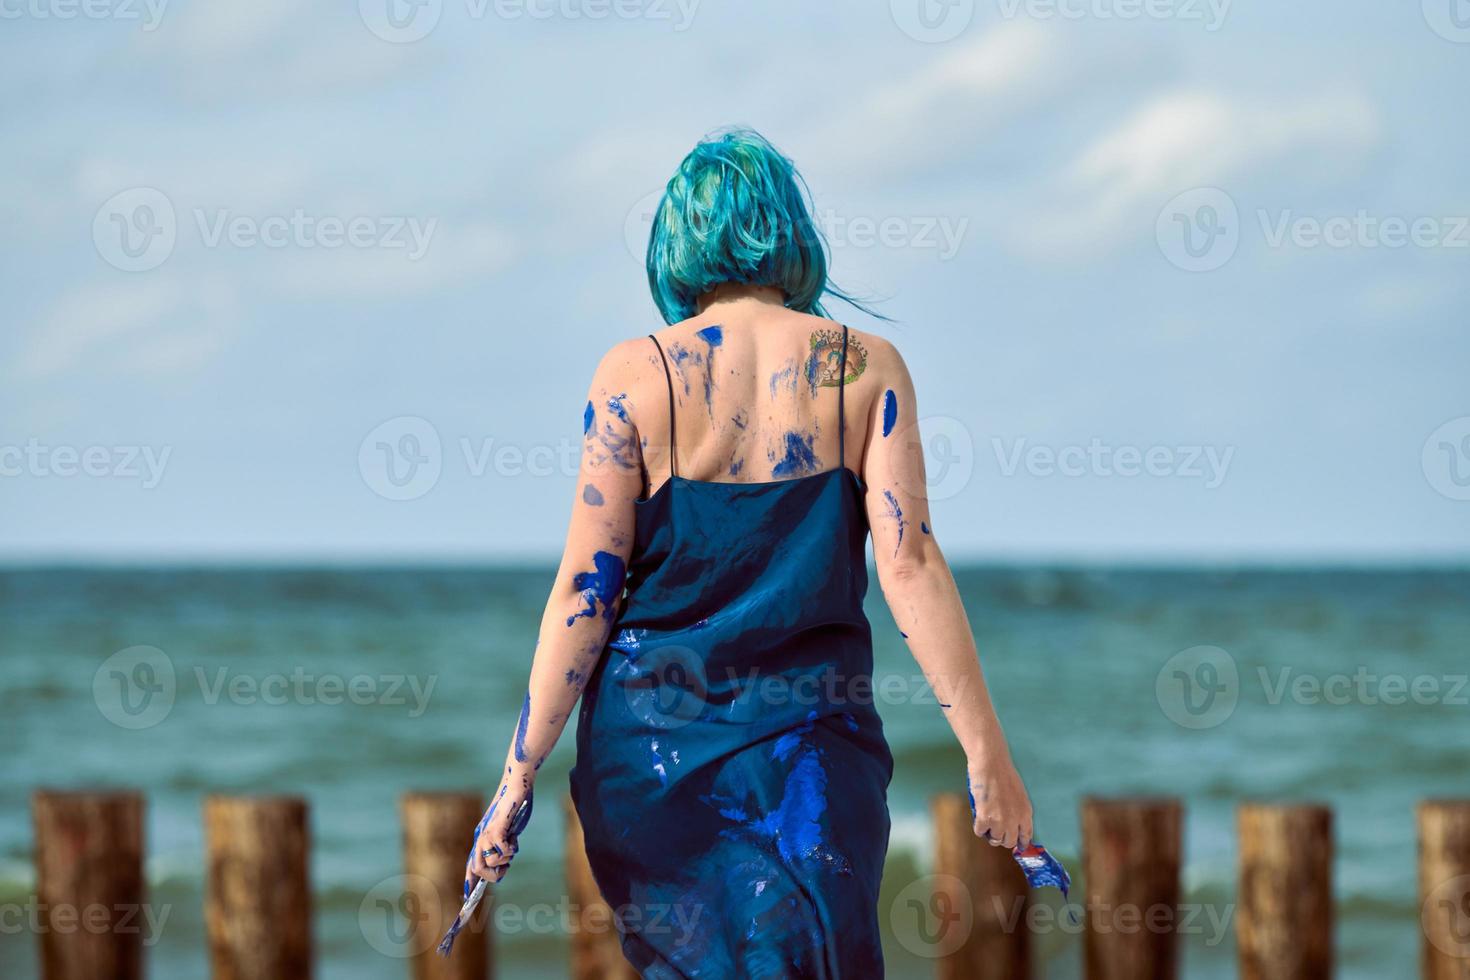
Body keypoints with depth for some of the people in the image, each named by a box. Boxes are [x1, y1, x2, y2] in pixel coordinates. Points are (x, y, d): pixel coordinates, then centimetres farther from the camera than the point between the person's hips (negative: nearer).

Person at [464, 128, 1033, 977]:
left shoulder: (635, 374, -2)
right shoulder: (866, 368, 0)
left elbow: (585, 590, -5)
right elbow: (909, 565, -7)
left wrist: (520, 774, -2)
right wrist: (986, 750, -5)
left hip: (654, 724, 0)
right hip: (813, 736, 0)